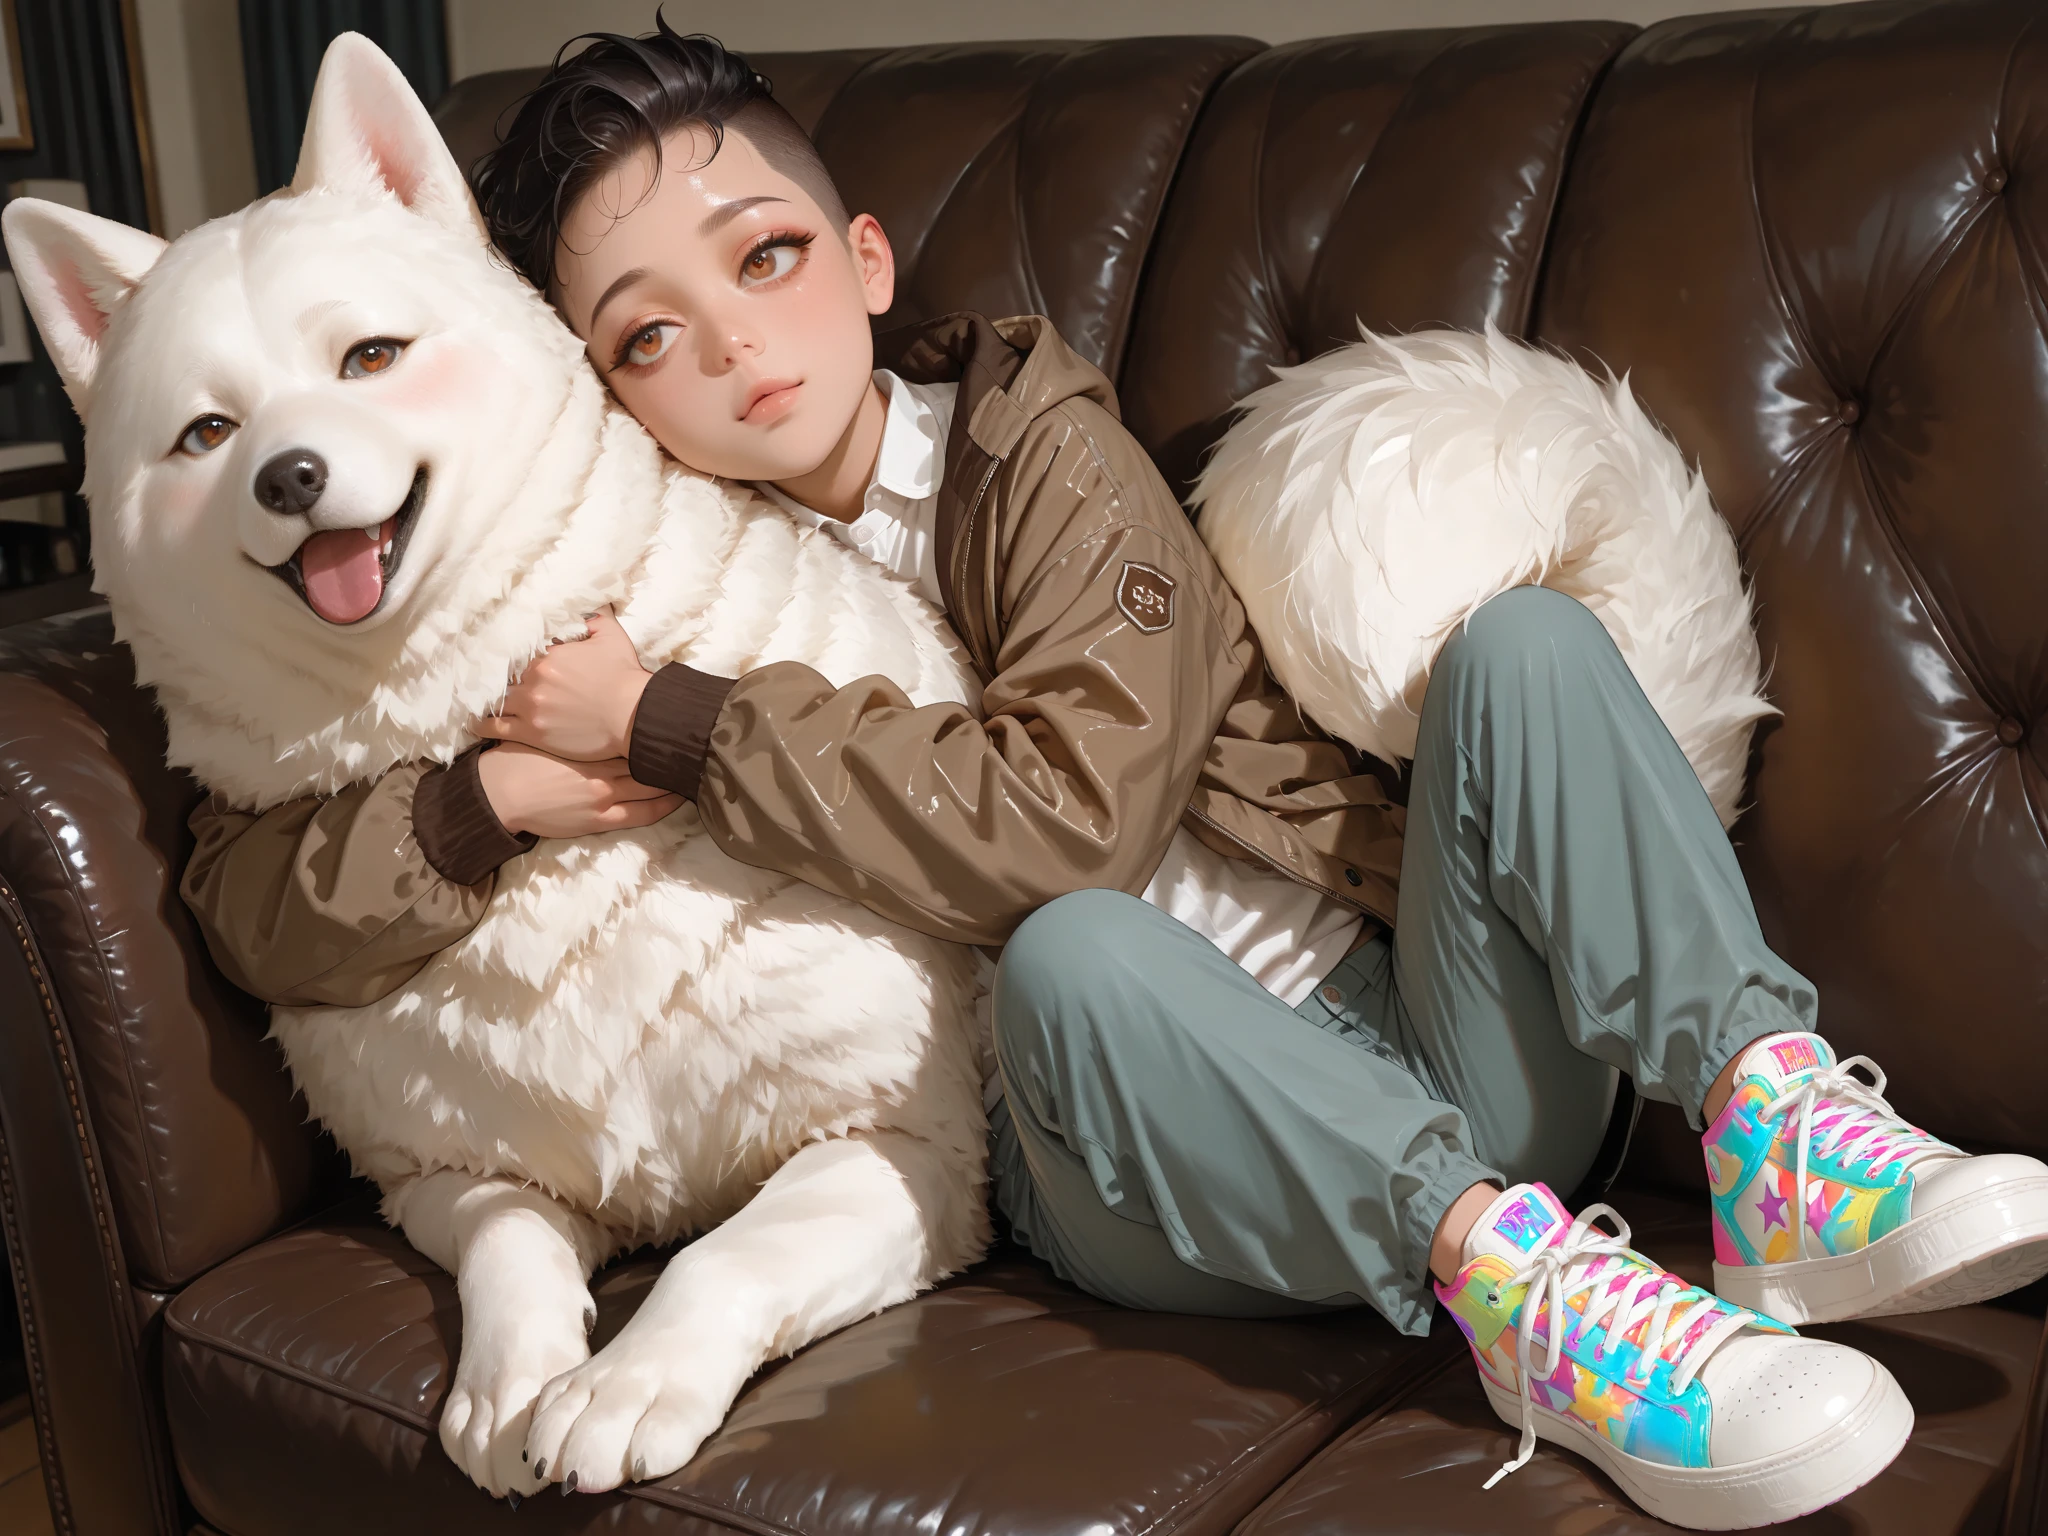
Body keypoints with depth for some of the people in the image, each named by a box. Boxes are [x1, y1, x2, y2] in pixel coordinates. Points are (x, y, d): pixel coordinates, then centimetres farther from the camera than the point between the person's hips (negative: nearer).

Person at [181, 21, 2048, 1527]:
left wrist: (682, 727, -18)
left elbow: (1067, 808, -20)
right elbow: (252, 896, 5)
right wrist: (494, 798, -15)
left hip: (1427, 1060, 1)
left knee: (1525, 640, -20)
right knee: (1079, 955, -34)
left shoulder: (1036, 447, -2)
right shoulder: (639, 596, 5)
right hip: (1148, 1172, 0)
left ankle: (1766, 1111, -27)